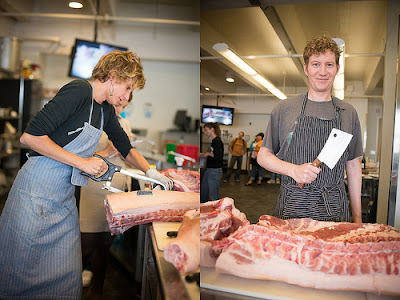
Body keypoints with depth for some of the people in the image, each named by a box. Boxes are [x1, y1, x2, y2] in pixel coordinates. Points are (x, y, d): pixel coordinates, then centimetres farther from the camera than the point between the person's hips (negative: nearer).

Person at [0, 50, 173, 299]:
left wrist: (151, 172, 13)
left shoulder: (106, 110, 10)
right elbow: (30, 136, -21)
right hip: (37, 192, -8)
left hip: (66, 196, 8)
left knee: (68, 275, 10)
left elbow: (126, 148, 22)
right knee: (24, 277, 4)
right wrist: (81, 162, -18)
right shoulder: (78, 91, -16)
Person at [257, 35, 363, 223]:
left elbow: (353, 166, 11)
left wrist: (357, 218, 9)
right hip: (291, 207, -1)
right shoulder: (283, 109, 2)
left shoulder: (348, 112, 8)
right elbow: (263, 155, 4)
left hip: (335, 209, 2)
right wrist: (293, 169, -14)